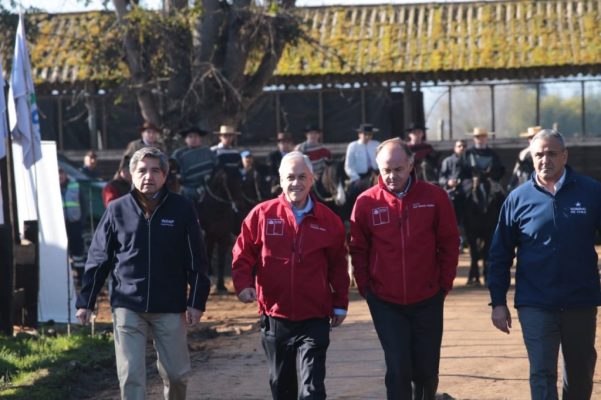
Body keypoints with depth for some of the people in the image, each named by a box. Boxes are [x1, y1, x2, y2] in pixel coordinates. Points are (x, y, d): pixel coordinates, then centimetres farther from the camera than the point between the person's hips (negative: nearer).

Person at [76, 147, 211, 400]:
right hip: (127, 306, 0)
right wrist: (86, 301, 2)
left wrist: (196, 302, -4)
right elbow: (98, 260, 5)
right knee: (130, 375, -3)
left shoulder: (182, 209, -2)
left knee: (176, 373, 9)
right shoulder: (117, 210, 0)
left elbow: (196, 261, 0)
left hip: (170, 307, 0)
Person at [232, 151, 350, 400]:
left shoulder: (329, 220, 0)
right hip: (274, 318, 1)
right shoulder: (262, 214, -2)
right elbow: (243, 255, 2)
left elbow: (338, 265, 8)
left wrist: (340, 304, 9)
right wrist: (243, 284, -14)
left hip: (314, 319, -1)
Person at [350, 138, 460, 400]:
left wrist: (444, 284, 0)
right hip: (386, 303, -1)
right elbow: (359, 250, 3)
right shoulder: (366, 202, -5)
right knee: (398, 370, -4)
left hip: (427, 300, 1)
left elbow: (449, 244, 2)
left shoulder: (434, 196, -4)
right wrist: (366, 288, -1)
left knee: (427, 369, 12)